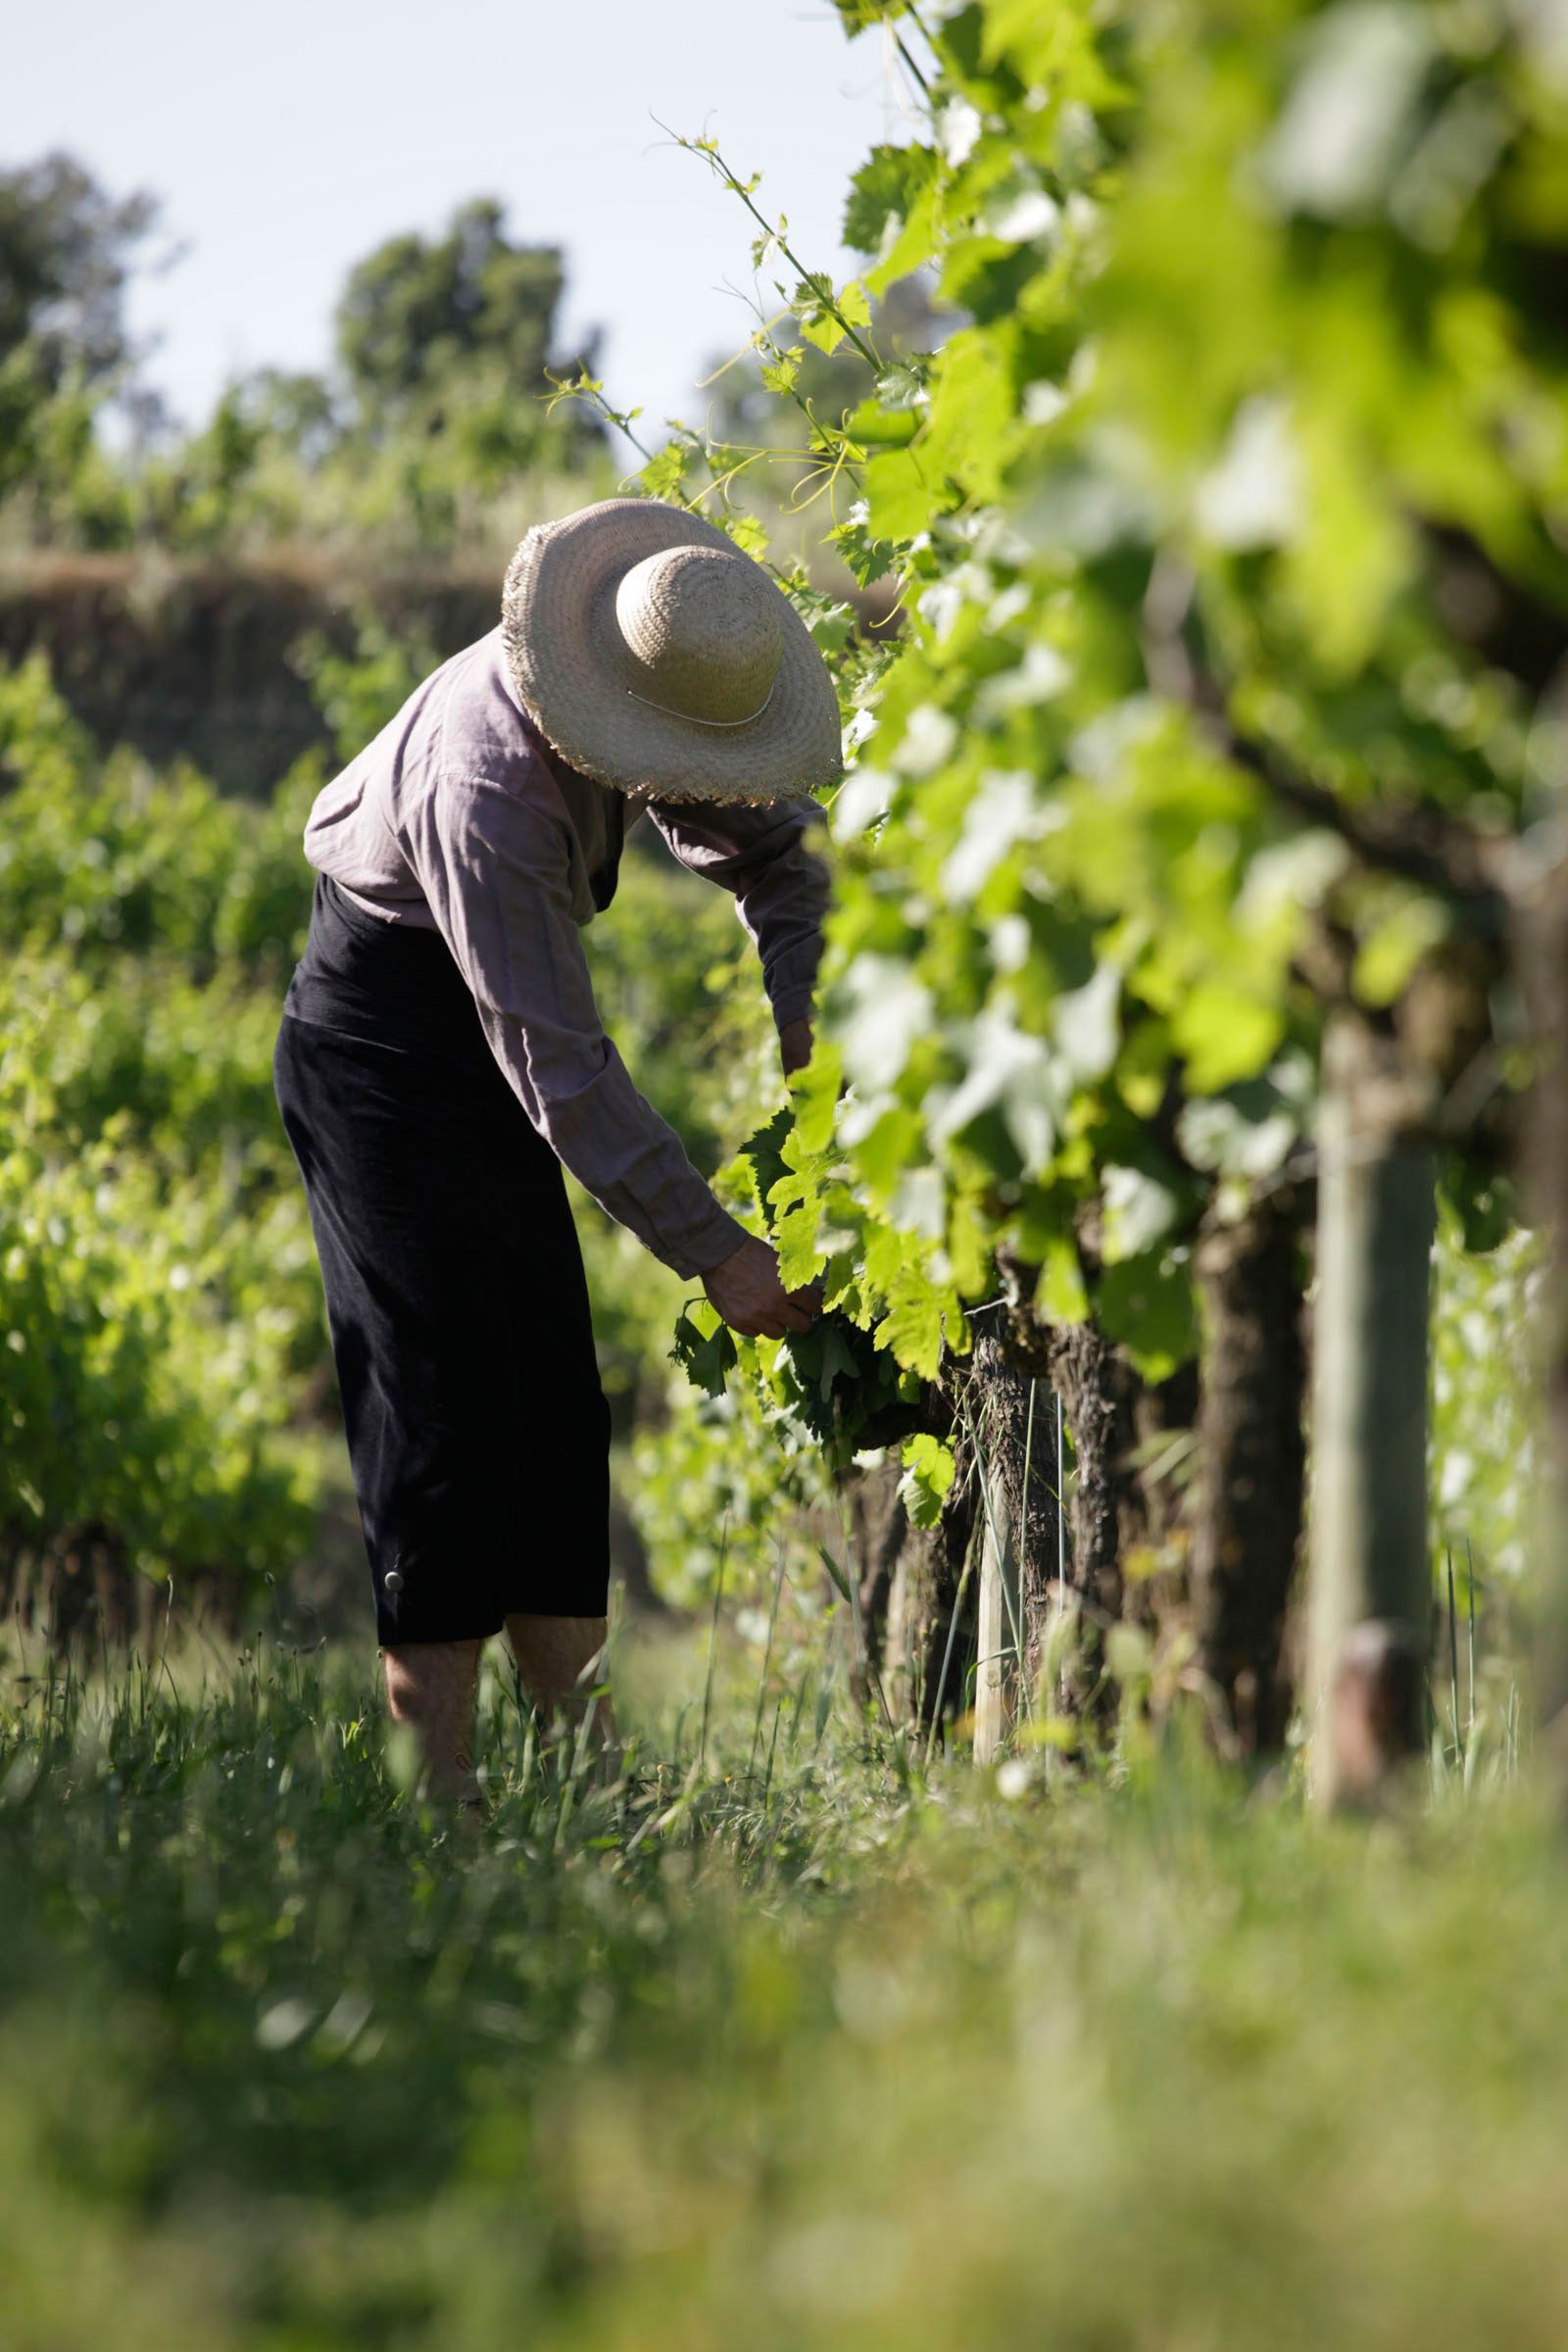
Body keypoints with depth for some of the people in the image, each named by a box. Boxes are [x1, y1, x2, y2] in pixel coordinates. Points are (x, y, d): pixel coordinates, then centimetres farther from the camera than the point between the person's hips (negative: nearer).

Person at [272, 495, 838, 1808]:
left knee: (553, 1390, 5)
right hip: (381, 1028, -9)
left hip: (484, 1022, 9)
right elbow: (560, 1066, -32)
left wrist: (804, 1007, -7)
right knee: (441, 1385, -15)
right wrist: (713, 1251, -28)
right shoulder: (488, 784, -34)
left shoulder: (669, 690, -8)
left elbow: (773, 849, 11)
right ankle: (440, 1788, -17)